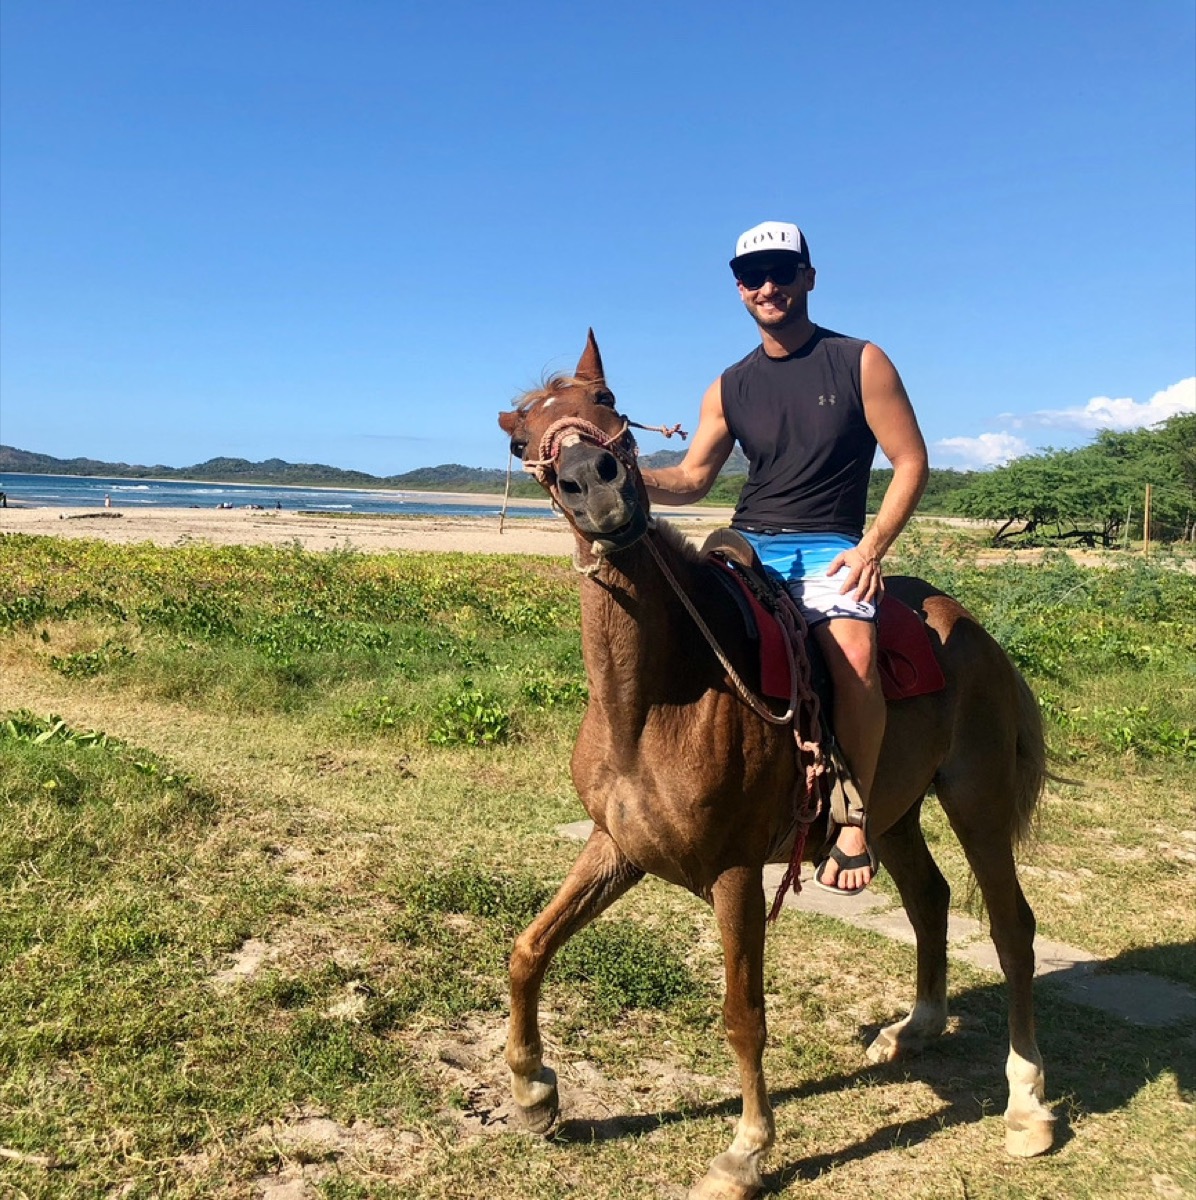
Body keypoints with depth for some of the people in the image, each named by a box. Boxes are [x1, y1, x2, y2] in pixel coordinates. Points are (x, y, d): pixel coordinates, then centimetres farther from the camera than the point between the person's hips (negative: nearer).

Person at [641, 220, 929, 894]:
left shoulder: (861, 363, 3)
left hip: (830, 547, -4)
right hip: (748, 545, 4)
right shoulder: (730, 389, 13)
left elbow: (912, 464, 1)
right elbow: (692, 480, 11)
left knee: (854, 652, -33)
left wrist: (871, 549, -11)